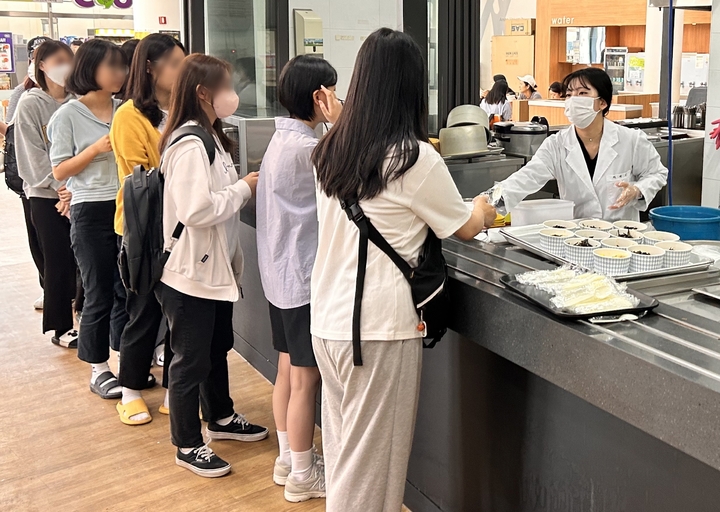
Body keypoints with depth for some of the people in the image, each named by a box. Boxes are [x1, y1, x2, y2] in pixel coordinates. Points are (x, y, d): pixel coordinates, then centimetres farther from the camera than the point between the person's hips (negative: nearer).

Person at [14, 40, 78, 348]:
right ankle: (61, 327, 14)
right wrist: (61, 187, -14)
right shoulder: (30, 104, -3)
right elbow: (34, 156, -7)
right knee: (58, 262, 1)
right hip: (46, 196, -2)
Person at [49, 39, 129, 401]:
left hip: (127, 207, 4)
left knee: (127, 290, 9)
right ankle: (98, 370, 18)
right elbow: (60, 171, -5)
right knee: (100, 295, 3)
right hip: (91, 212, -4)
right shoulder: (68, 115, -5)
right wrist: (97, 148, -16)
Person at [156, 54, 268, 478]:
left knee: (217, 348, 24)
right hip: (190, 272, -10)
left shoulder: (209, 137, 11)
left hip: (216, 267, 10)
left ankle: (221, 418, 42)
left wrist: (245, 187, 5)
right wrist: (244, 189, -19)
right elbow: (197, 209, -30)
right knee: (192, 360, 4)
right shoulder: (190, 146, -22)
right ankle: (188, 446, 19)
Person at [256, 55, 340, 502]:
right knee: (306, 380, 2)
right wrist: (340, 122, -19)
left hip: (281, 275, 10)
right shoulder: (305, 148, -22)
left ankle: (289, 459, 32)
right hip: (305, 279, -10)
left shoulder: (283, 139, 8)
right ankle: (303, 477, 16)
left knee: (288, 372, 18)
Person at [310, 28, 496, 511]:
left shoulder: (330, 150, 4)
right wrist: (483, 211, 22)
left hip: (327, 319, 7)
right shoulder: (416, 158, -14)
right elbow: (465, 229, 1)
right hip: (380, 328, -6)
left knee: (342, 451, 19)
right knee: (370, 466, 7)